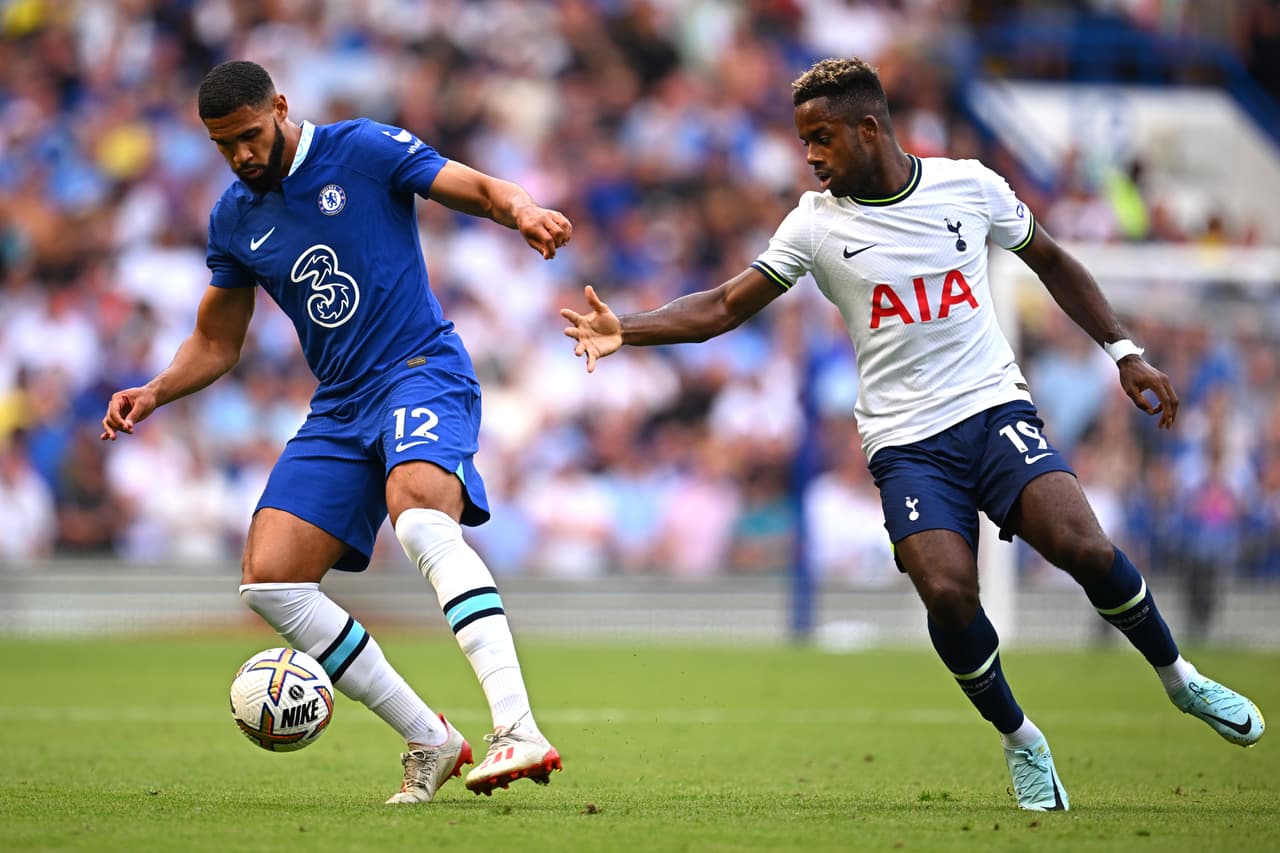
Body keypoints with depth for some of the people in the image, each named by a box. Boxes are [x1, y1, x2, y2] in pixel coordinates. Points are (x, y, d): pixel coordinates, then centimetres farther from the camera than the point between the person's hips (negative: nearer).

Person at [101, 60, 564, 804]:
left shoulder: (363, 150, -4)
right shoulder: (234, 219, 12)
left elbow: (482, 190, -5)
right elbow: (217, 345, 21)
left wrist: (523, 211, -28)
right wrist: (153, 394, 3)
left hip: (423, 372, -7)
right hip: (340, 409, 7)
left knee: (421, 518, -36)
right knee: (268, 581, -7)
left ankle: (519, 731, -48)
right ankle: (428, 741, 0)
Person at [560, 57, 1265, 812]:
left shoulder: (968, 185, 2)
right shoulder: (817, 223, 0)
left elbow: (1050, 261, 16)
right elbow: (725, 307, 1)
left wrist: (1126, 353, 14)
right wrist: (627, 331, -13)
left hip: (995, 407, 0)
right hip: (907, 441, 0)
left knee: (1083, 547, -22)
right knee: (946, 590, -23)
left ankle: (1179, 678, 4)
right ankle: (1020, 741, 1)